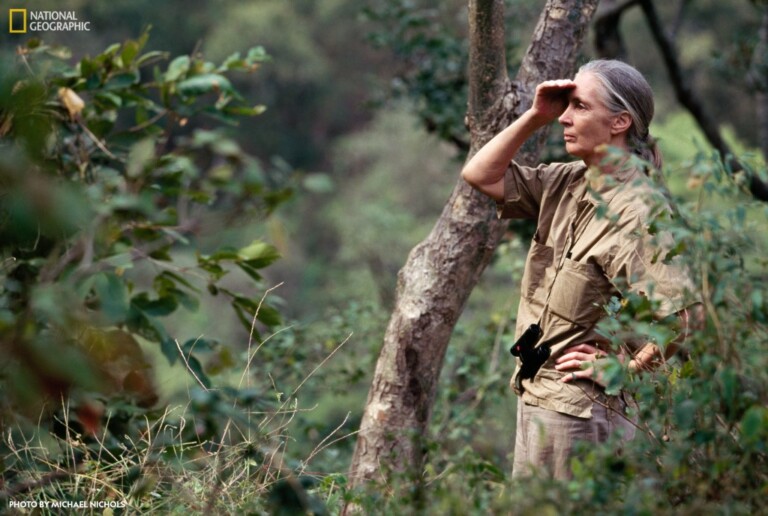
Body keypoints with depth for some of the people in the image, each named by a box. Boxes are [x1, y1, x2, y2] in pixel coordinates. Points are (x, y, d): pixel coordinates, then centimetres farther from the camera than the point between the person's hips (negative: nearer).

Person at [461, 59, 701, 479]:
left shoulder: (638, 211, -20)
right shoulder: (568, 182, 7)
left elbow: (682, 314, -29)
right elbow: (480, 176, 12)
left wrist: (623, 370, -17)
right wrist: (534, 117, 2)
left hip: (580, 405, -9)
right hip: (537, 394, 9)